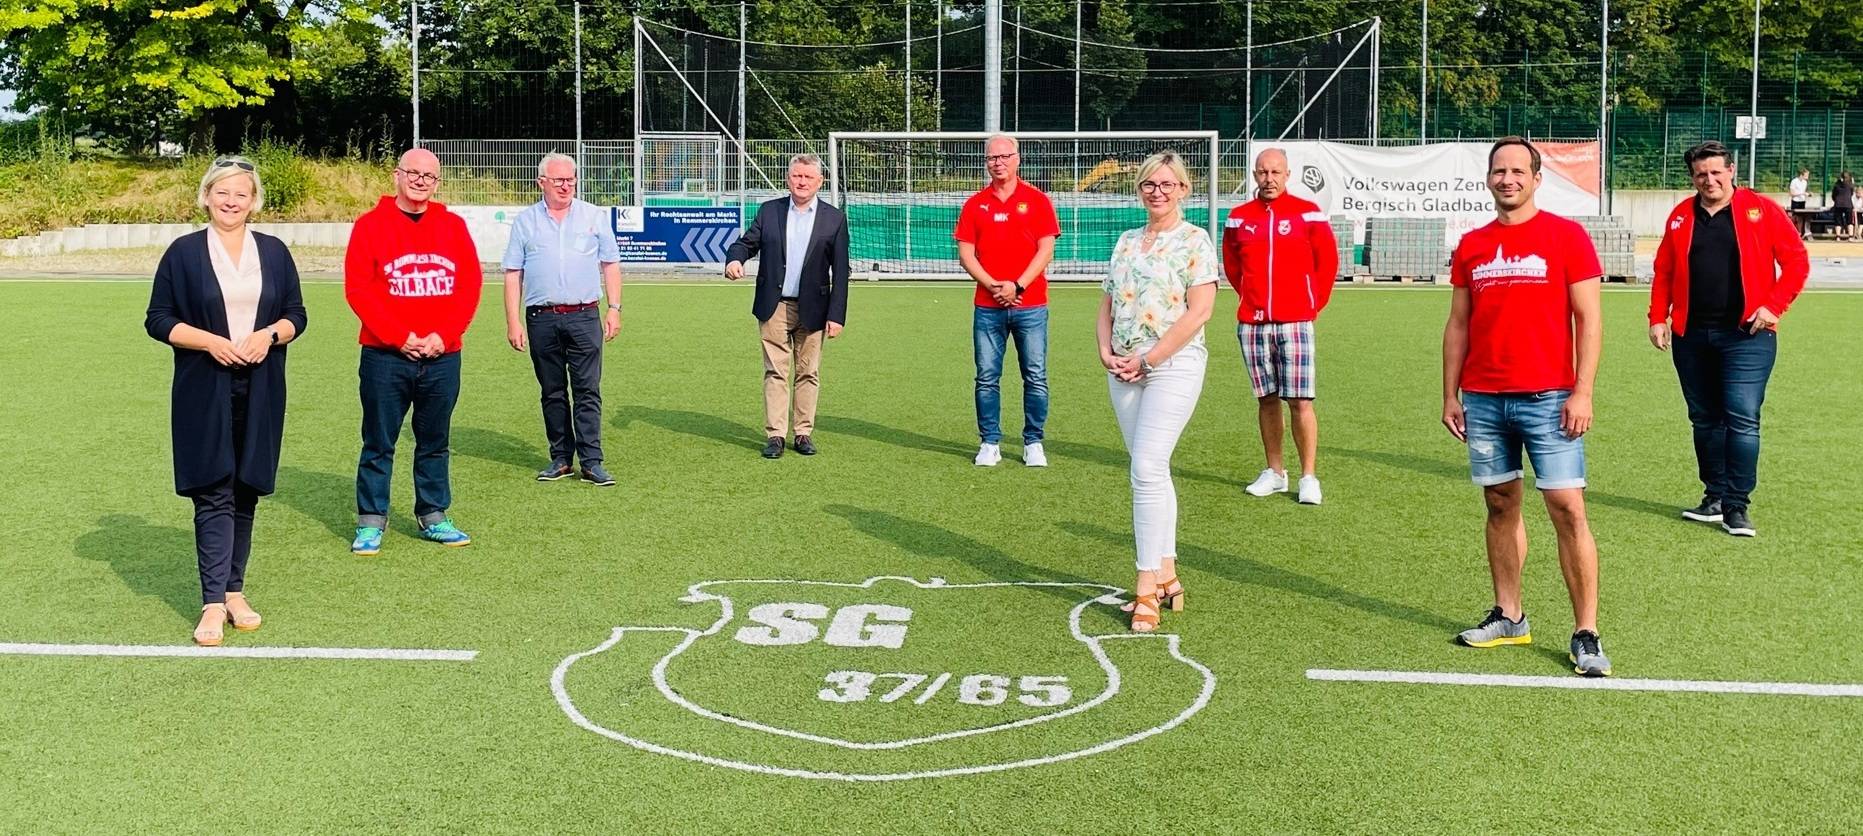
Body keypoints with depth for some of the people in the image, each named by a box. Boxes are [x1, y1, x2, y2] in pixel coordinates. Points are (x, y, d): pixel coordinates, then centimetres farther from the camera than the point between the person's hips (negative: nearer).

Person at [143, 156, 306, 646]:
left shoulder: (273, 252, 9)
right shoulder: (184, 252, 1)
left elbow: (296, 314, 11)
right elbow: (158, 320, 0)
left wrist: (269, 335, -10)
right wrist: (209, 341, -15)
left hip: (260, 392, 3)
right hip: (204, 392, -3)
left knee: (246, 493, 8)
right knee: (214, 494, -7)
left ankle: (234, 591, 18)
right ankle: (213, 604, -5)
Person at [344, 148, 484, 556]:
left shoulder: (453, 225, 7)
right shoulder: (371, 225, -1)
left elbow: (470, 284, 3)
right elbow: (358, 288, -7)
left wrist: (443, 335, -9)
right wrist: (399, 337, -13)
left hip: (442, 357, 3)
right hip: (385, 357, -3)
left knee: (436, 443, 12)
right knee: (378, 444, 4)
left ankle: (433, 517, 22)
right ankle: (370, 522, 12)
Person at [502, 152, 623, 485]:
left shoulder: (595, 216, 9)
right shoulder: (525, 221, 8)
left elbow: (610, 264, 10)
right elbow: (513, 273, 6)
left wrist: (614, 309, 1)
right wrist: (513, 322, -1)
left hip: (584, 317, -1)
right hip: (541, 319, 1)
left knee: (588, 391, -4)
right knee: (552, 392, 8)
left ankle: (591, 462, -2)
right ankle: (561, 458, 17)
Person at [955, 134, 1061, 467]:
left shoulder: (1037, 200, 4)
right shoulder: (974, 204, 9)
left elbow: (1046, 251, -2)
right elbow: (965, 253, 4)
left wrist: (1017, 286, -12)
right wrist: (992, 285, -10)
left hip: (1030, 305, -2)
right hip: (987, 306, 2)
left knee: (1035, 377, 0)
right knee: (987, 378, 3)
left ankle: (1033, 443, 9)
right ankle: (990, 443, 12)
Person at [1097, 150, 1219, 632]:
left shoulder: (1194, 240, -3)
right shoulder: (1126, 242, 16)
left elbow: (1199, 311, -13)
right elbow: (1107, 305, 19)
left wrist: (1148, 359, -14)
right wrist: (1106, 351, 0)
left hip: (1174, 366, -6)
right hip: (1123, 371, 6)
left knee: (1147, 469, -14)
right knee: (1150, 472, 9)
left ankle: (1147, 587, -9)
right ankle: (1167, 577, 17)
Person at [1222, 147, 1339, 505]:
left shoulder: (1308, 213, -1)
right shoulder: (1239, 217, 7)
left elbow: (1328, 261, 6)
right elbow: (1231, 264, 20)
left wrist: (1315, 303, 6)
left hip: (1295, 322, -3)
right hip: (1251, 323, 3)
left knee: (1300, 401, -7)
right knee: (1266, 399, 9)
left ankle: (1308, 477, -1)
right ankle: (1275, 473, 18)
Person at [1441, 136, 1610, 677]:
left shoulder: (1567, 236, -1)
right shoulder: (1471, 246, 11)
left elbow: (1588, 320, -4)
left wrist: (1583, 391, -11)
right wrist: (1450, 395, 10)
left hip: (1548, 399, -4)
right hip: (1482, 400, 4)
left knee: (1568, 510, -6)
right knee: (1500, 504, 10)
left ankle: (1586, 634, 0)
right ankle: (1508, 617, 21)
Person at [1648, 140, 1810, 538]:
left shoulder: (1761, 210, -1)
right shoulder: (1681, 216, 9)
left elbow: (1796, 261, -1)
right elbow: (1664, 272, 12)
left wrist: (1773, 305, -10)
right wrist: (1657, 318, 3)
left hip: (1745, 335, -4)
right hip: (1691, 336, 4)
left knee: (1742, 419, -8)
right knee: (1704, 420, 11)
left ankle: (1736, 506, -3)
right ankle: (1715, 495, 22)